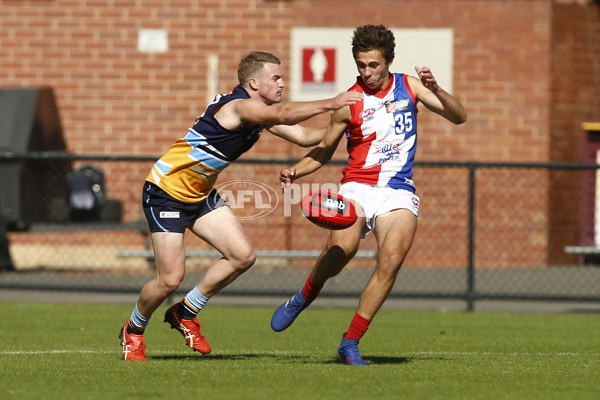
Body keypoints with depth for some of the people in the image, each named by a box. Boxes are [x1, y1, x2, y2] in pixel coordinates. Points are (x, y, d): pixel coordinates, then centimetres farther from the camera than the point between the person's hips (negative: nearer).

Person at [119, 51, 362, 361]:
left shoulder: (261, 112, 6)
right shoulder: (238, 106, -25)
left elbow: (302, 135, 9)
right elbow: (284, 115, -42)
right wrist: (331, 103, -43)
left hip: (201, 195, 9)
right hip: (166, 191, -9)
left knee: (243, 256, -5)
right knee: (171, 279, -11)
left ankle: (186, 313, 13)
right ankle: (133, 331, 18)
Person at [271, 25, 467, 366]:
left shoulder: (409, 86, 9)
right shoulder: (349, 102, 3)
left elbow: (459, 117, 4)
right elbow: (324, 151, 12)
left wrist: (436, 89, -15)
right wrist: (296, 171, -7)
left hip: (399, 192, 2)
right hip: (358, 187, -1)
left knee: (391, 261, -23)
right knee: (342, 248, -31)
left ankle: (351, 342, -12)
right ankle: (304, 297, -1)